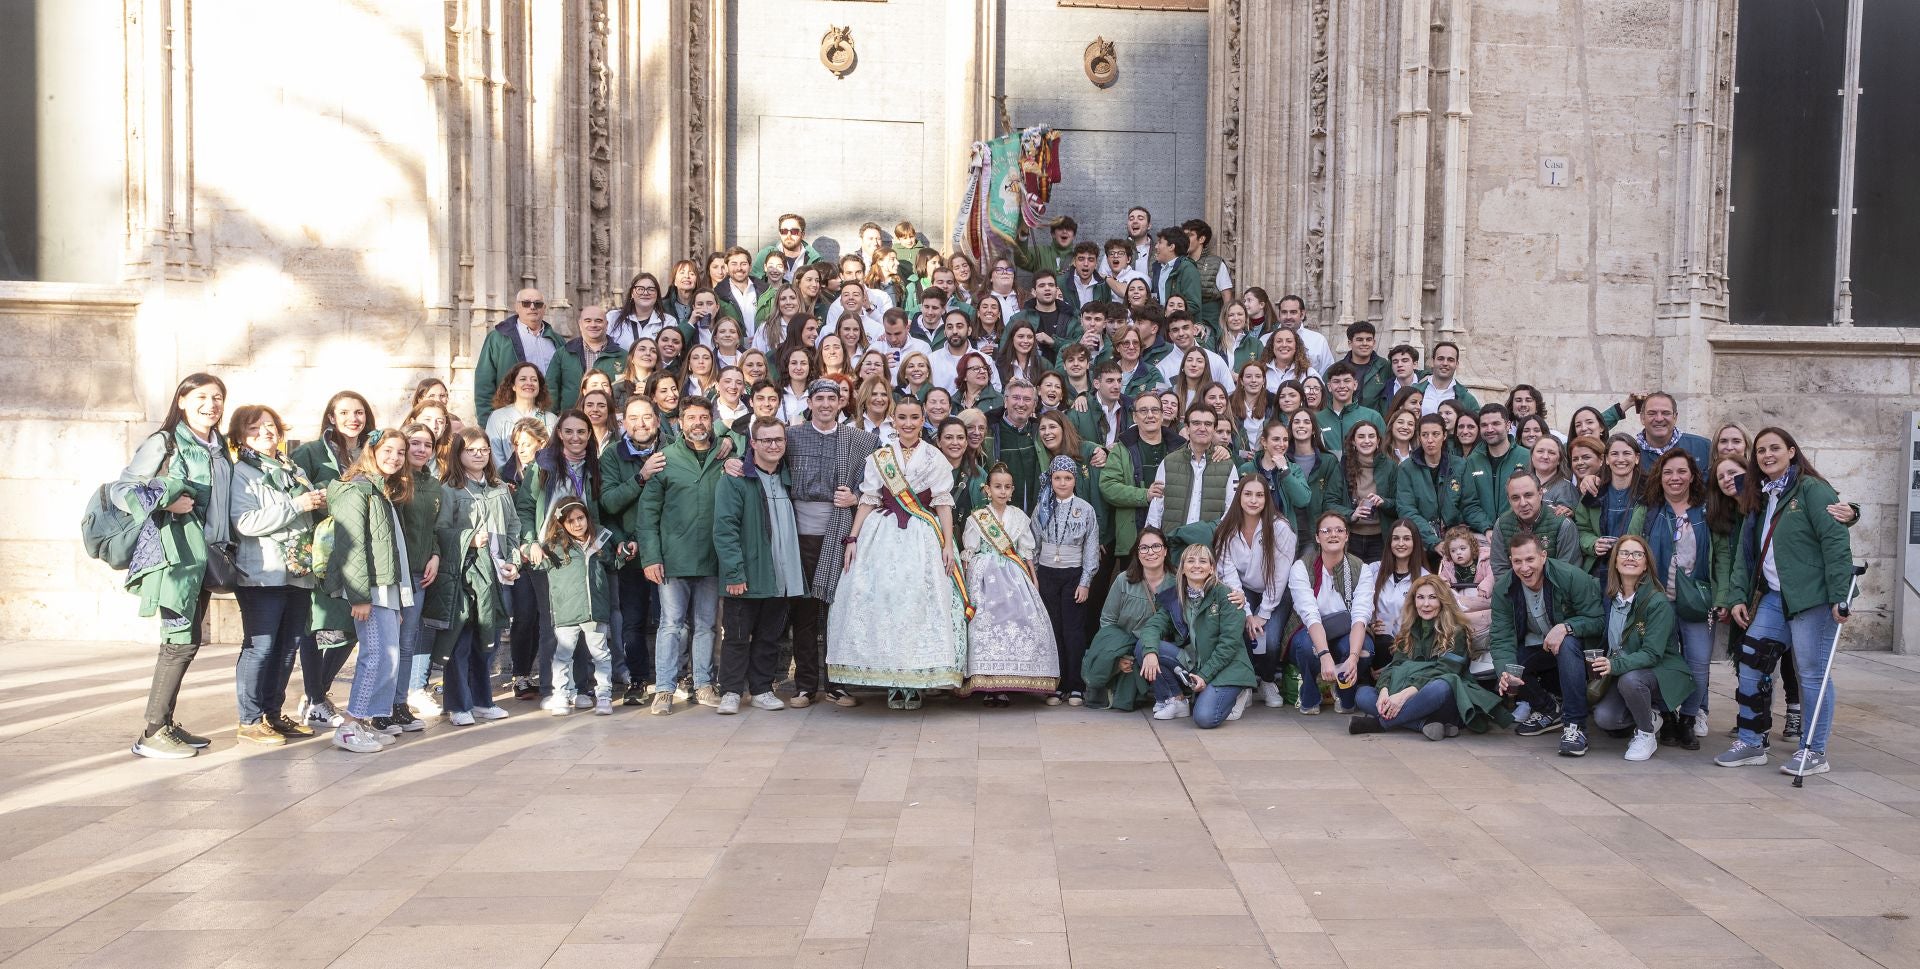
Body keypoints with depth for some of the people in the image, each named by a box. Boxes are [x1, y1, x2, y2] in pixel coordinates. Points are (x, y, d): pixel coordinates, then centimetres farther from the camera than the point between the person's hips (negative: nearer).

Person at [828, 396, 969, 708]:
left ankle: (915, 684, 1)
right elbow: (868, 502, 8)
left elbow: (943, 504, 3)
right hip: (882, 538, 1)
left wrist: (948, 544, -6)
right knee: (883, 601, -5)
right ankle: (893, 684, 3)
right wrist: (853, 539, -1)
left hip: (922, 539, -1)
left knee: (919, 602, -6)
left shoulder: (935, 458, 6)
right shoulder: (879, 458, 10)